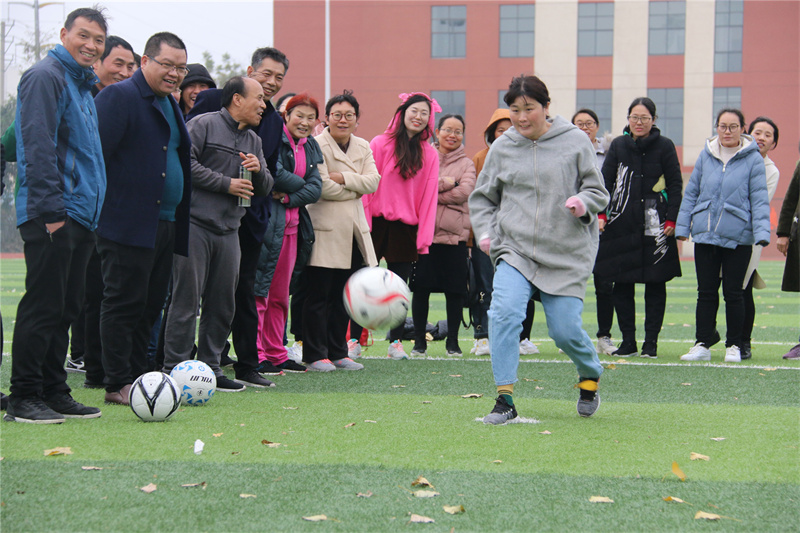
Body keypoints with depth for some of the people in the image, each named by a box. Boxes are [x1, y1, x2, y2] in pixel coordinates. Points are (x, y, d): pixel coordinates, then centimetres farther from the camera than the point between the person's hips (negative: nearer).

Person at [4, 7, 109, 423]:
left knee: (65, 309, 10)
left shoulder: (84, 87, 22)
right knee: (43, 306, -8)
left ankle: (54, 393, 16)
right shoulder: (46, 77, -7)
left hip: (79, 217, 9)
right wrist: (51, 208, -21)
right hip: (52, 216, -9)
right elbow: (38, 146, -16)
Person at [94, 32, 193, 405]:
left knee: (151, 305, 11)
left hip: (165, 225, 9)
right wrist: (98, 212, -19)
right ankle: (118, 385, 0)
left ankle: (137, 377, 18)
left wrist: (179, 220, 22)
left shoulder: (170, 105, 19)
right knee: (124, 303, -5)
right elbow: (95, 155, -15)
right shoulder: (118, 96, -9)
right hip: (128, 224, -9)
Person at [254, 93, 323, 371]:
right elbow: (274, 174, -20)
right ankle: (256, 355, -4)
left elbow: (315, 188, 7)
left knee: (280, 295, 12)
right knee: (259, 289, -6)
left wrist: (289, 197, -10)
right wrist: (301, 183, -3)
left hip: (293, 226, 7)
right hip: (267, 221, -7)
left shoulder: (310, 147, 16)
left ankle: (276, 354, 18)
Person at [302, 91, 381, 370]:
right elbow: (322, 186, -16)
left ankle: (338, 352, 17)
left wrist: (343, 177, -14)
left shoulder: (363, 147, 14)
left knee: (343, 295, 10)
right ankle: (315, 354, 3)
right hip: (324, 231, -6)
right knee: (318, 296, -3)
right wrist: (355, 189, -4)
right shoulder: (317, 145, -7)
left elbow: (372, 181, 0)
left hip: (353, 230, 6)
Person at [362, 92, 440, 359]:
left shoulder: (430, 155, 7)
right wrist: (363, 224, -8)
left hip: (406, 227, 2)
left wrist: (424, 235, 2)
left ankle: (396, 342, 13)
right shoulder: (380, 144, -1)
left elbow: (429, 197, 7)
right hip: (376, 225, -2)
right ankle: (353, 339, 8)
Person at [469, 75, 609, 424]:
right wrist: (484, 231, 1)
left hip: (566, 255, -1)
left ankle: (590, 376, 32)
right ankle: (505, 398, -15)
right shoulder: (501, 148, 7)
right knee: (503, 313, -22)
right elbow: (482, 198, 18)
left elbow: (598, 192, 6)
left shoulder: (575, 142, 1)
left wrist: (583, 203, -15)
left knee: (565, 331, -2)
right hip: (514, 249, 1)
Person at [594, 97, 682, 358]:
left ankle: (651, 342, 8)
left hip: (655, 225, -2)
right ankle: (628, 341, 10)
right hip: (622, 224, 2)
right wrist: (600, 214, -4)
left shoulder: (664, 146, 2)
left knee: (655, 283, 1)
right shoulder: (618, 146, 8)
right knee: (622, 284, 2)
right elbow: (605, 181, 7)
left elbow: (675, 184, 2)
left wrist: (671, 220, -5)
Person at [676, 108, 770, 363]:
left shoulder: (753, 159, -3)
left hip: (738, 236, -3)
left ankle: (734, 346, 15)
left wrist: (761, 232, -14)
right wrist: (682, 226, 7)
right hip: (705, 234, 3)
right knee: (706, 292, 5)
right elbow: (691, 192, 12)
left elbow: (759, 199, -4)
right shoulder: (706, 155, 7)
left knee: (733, 292, 3)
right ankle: (703, 344, 10)